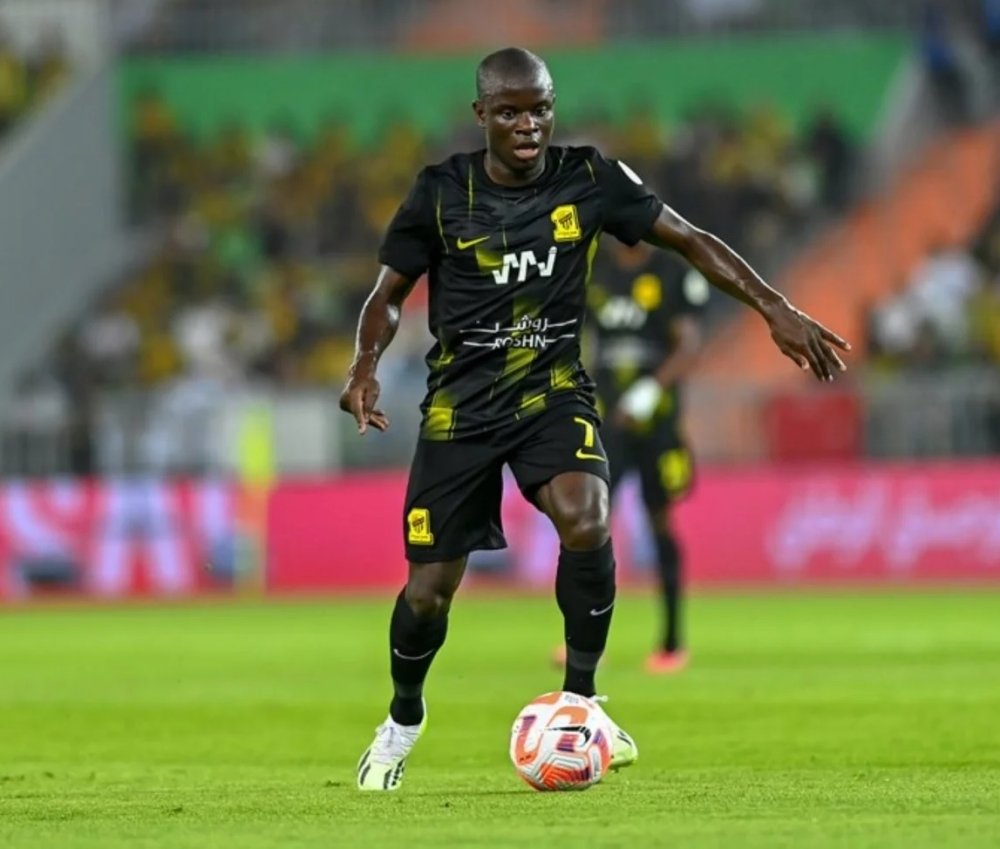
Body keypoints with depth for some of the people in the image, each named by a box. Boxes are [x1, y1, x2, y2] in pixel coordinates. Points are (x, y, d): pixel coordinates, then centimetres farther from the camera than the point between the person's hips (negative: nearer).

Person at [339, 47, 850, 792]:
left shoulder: (589, 180, -5)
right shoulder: (443, 193, -7)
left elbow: (691, 241, -1)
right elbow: (390, 293, 3)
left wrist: (776, 310, -9)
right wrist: (367, 366, -17)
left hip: (553, 389, 0)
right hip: (460, 404, 0)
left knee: (586, 523, -30)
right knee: (429, 590, -2)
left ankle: (580, 701, -12)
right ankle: (403, 720, 30)